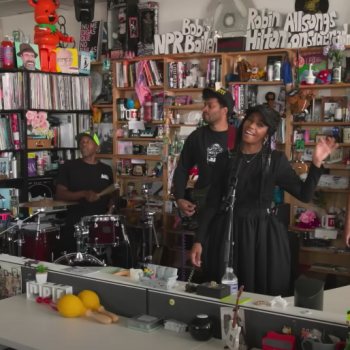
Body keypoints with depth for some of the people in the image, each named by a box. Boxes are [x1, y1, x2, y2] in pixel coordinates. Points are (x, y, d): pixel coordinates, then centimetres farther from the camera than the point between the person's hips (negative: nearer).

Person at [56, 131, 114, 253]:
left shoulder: (106, 170, 12)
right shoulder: (69, 166, 1)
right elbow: (60, 194, -4)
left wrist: (111, 207, 0)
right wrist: (83, 194, -17)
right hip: (75, 224, -2)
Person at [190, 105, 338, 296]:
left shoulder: (276, 160, 1)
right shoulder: (225, 158, 2)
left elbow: (304, 195, -3)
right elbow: (212, 202, 2)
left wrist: (316, 162, -14)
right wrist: (199, 240, -3)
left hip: (263, 234, 0)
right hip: (227, 233, 1)